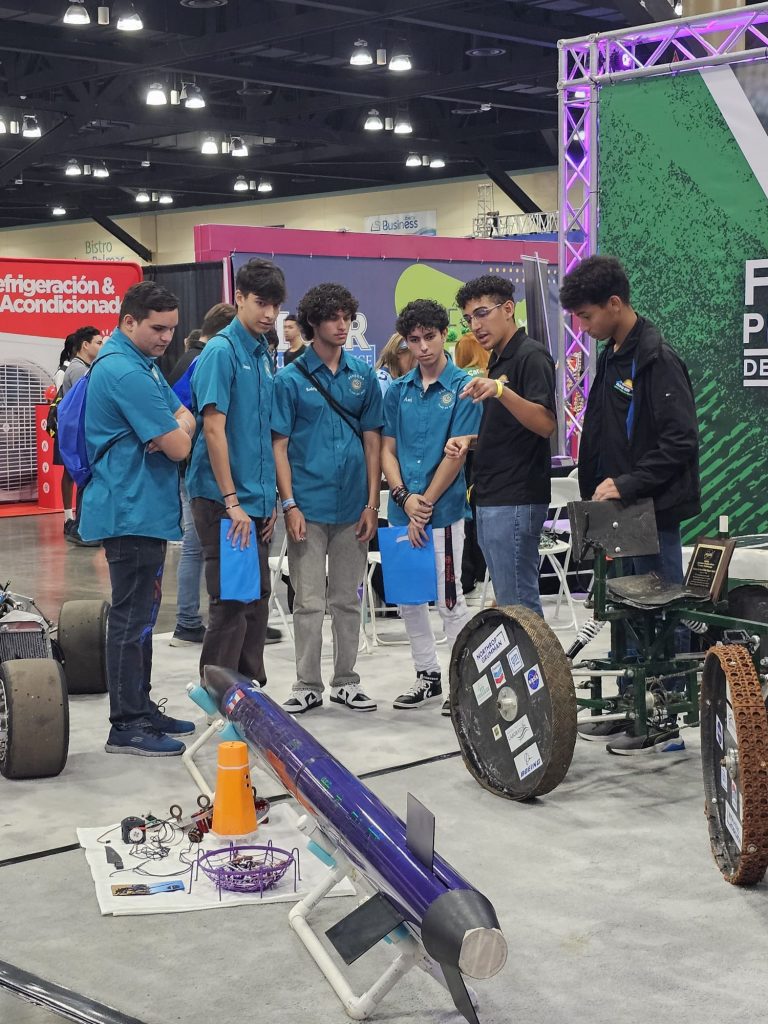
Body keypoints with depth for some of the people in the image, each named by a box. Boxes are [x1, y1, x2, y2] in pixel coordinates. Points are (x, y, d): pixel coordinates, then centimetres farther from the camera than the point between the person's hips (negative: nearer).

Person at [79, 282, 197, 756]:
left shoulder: (141, 364, 14)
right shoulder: (126, 372, -20)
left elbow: (184, 417, 13)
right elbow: (179, 445, -20)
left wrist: (171, 428, -8)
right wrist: (180, 427, 2)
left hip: (143, 510, 11)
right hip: (132, 514, -11)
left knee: (141, 614, 16)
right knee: (132, 618, -5)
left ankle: (140, 708, 26)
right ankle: (126, 727, 1)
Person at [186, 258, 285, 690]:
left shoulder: (265, 355, 13)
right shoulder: (221, 351, -11)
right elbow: (213, 429, -17)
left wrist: (269, 499, 13)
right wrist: (231, 501, -20)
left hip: (256, 499, 8)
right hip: (223, 499, -8)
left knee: (257, 600, 13)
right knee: (231, 601, -4)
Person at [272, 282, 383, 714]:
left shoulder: (363, 376, 7)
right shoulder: (291, 379, -2)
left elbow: (372, 441, 7)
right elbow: (280, 445, -3)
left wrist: (372, 504, 1)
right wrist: (290, 505, -11)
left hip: (353, 507, 3)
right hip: (309, 506, -3)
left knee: (348, 599, 11)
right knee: (309, 602, 2)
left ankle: (346, 681, 21)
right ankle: (308, 686, 12)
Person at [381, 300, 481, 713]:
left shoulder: (463, 387, -5)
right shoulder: (397, 390, 9)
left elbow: (456, 454, -9)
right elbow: (387, 450, 7)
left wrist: (425, 504, -11)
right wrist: (405, 498, -8)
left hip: (444, 510, -5)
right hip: (401, 511, 5)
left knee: (449, 601, -2)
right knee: (409, 599, 12)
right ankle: (428, 676, 25)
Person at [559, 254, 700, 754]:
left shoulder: (658, 359, -15)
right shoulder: (610, 357, 13)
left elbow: (681, 443, -20)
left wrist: (627, 484, -22)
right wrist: (597, 491, 12)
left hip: (653, 511, -9)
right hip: (617, 508, 9)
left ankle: (665, 721, 6)